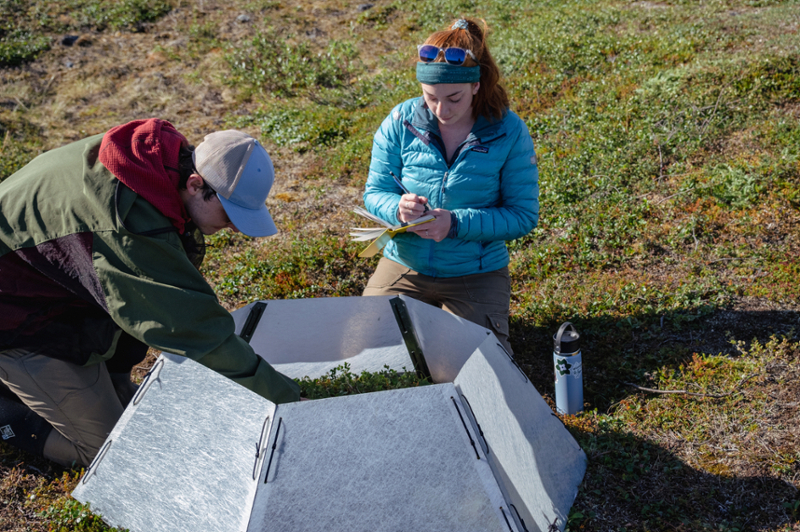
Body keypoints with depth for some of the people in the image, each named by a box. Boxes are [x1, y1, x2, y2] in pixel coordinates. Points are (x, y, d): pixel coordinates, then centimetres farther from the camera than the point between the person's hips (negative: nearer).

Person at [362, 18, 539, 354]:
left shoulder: (509, 133, -12)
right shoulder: (400, 123, -7)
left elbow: (524, 215, -11)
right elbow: (374, 192, -1)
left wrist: (456, 223, -25)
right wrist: (397, 208, -26)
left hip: (476, 275, -1)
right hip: (404, 265, 2)